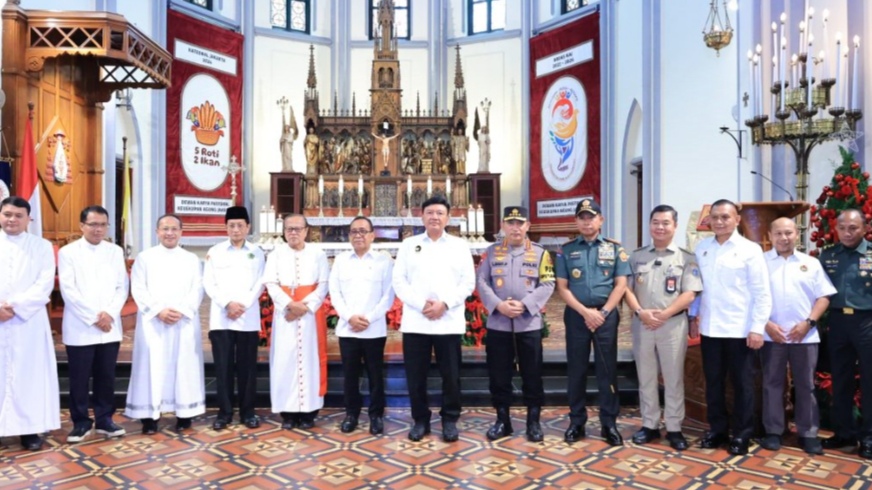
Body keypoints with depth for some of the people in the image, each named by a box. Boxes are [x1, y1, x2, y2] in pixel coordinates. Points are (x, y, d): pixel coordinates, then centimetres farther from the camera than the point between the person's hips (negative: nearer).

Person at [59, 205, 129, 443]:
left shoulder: (116, 252, 9)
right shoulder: (68, 252, 1)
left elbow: (123, 287, 5)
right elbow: (68, 291, -7)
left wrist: (109, 313, -10)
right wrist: (93, 317, -12)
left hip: (110, 327, 2)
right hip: (80, 328, -2)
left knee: (106, 376, 7)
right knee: (79, 378, 4)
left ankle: (104, 419, 19)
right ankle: (80, 422, 17)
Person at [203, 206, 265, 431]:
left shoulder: (257, 253, 8)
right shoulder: (215, 252, 7)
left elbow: (259, 285, 2)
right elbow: (208, 284, 1)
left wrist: (242, 305, -11)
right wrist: (227, 304, -12)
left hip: (248, 318, 0)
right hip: (221, 318, 0)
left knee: (247, 366, 4)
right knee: (223, 366, 2)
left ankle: (247, 412, 13)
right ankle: (224, 412, 12)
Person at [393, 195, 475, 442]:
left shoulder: (459, 245, 8)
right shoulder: (409, 244, 9)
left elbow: (468, 282, 2)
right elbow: (399, 281, 2)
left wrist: (445, 303, -12)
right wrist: (421, 304, -12)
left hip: (449, 322, 0)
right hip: (415, 322, 1)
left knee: (451, 375, 4)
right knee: (415, 375, 6)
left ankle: (450, 420, 21)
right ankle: (420, 419, 21)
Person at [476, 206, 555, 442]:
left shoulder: (540, 253, 4)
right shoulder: (492, 252, 6)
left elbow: (547, 285, -3)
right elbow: (481, 281, 0)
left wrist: (524, 304, -15)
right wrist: (498, 305, -14)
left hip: (529, 323, -1)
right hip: (498, 323, 1)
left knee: (532, 375, 6)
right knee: (499, 375, 7)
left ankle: (533, 421, 20)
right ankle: (502, 420, 21)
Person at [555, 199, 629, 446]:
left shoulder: (614, 248, 5)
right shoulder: (566, 250, 4)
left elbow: (621, 284, 0)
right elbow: (562, 287, -1)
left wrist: (603, 312, -9)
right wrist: (585, 312, -11)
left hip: (606, 315, 0)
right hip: (576, 315, 0)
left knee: (607, 370, 4)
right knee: (576, 370, 7)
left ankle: (609, 424, 14)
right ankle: (576, 422, 17)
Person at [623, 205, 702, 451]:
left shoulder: (686, 258, 0)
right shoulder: (636, 256, 8)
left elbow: (689, 294, -6)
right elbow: (627, 288, 4)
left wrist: (664, 314, -17)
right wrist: (640, 312, -12)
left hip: (673, 324, -2)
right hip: (642, 324, 3)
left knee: (674, 378, 5)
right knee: (646, 377, 10)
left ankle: (674, 428, 16)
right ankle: (649, 425, 21)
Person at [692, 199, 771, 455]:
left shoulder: (750, 249, -5)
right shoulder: (701, 248, 5)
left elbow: (762, 293, -7)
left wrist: (757, 328, -11)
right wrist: (694, 316, 6)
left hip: (740, 330, -3)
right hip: (709, 329, 4)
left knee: (742, 384, 8)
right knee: (713, 383, 13)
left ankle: (741, 435, 21)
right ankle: (717, 430, 27)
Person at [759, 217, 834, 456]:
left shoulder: (811, 263, 8)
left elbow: (823, 296, 5)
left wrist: (808, 322, -8)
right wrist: (766, 324, -11)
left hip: (805, 335, 1)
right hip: (771, 335, -1)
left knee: (806, 385, 7)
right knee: (772, 384, 5)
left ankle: (808, 433, 18)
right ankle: (773, 431, 15)